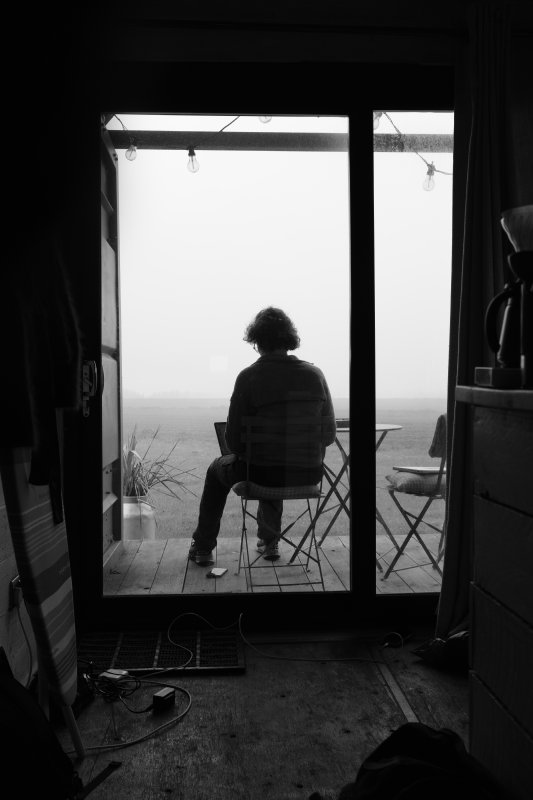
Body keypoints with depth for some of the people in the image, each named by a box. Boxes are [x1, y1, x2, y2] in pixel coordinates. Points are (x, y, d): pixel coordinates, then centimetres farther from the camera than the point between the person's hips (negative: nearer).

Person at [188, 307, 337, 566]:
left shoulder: (249, 377, -15)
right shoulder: (315, 374, -4)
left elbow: (234, 440, -11)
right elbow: (329, 434, 1)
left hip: (267, 474, -3)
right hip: (309, 474, 4)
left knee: (218, 469, 29)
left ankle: (202, 547, 40)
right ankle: (269, 541, 49)